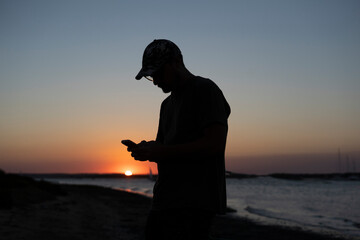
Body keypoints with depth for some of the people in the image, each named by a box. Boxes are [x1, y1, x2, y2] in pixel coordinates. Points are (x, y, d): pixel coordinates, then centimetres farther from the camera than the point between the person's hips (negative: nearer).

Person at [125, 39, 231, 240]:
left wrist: (162, 151, -16)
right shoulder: (168, 103, 23)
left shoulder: (205, 90, -4)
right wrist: (147, 150, 1)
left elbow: (215, 145, -15)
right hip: (165, 201, 9)